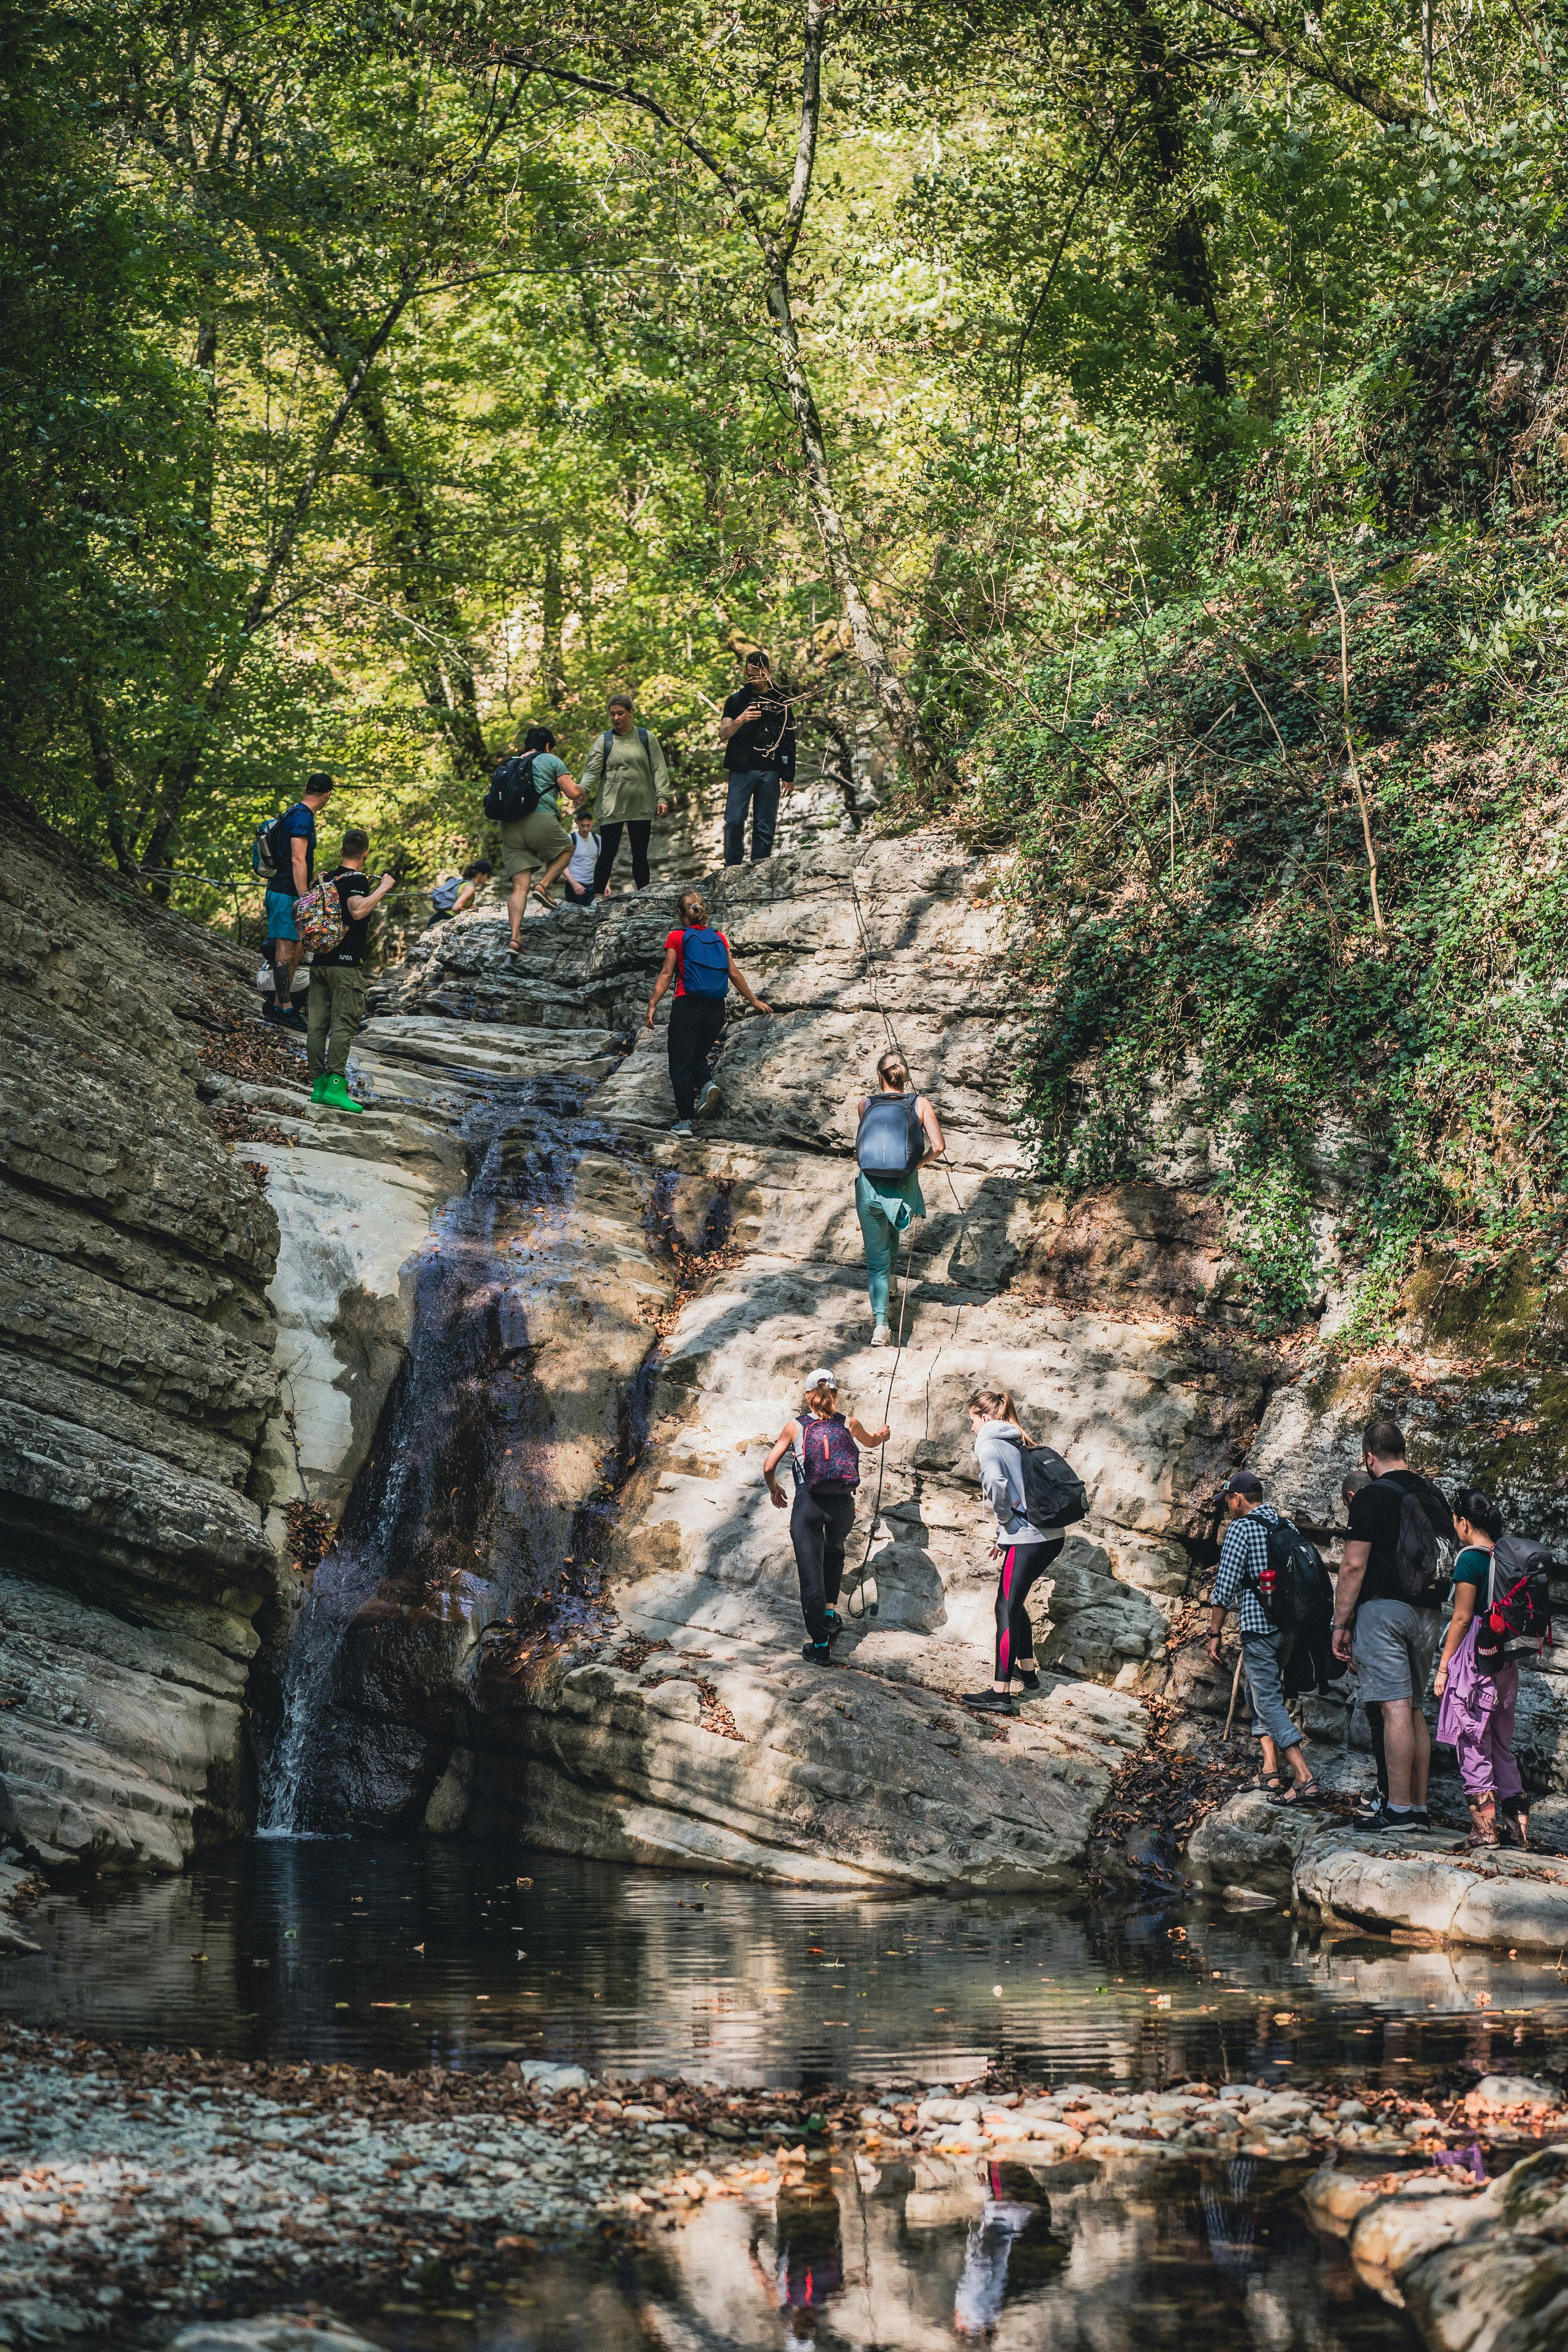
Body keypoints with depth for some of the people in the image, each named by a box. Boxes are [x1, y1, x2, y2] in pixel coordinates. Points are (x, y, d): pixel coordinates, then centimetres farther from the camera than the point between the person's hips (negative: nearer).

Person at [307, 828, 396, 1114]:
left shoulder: (327, 880, 15)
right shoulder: (356, 880, -8)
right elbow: (357, 910, -27)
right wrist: (383, 888, -16)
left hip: (319, 961, 7)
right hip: (345, 964, -7)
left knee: (318, 1024, 5)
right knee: (343, 1025, -9)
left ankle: (318, 1084, 7)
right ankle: (335, 1086, -16)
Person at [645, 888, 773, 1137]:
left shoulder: (677, 937, 0)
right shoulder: (719, 938, 11)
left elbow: (667, 974, -7)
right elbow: (735, 973, 12)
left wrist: (652, 1005, -8)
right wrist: (754, 1001, 21)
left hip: (687, 1004, -4)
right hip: (716, 1008, 4)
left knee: (681, 1063, 2)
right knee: (699, 1055, 22)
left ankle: (685, 1120, -4)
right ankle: (708, 1082, -11)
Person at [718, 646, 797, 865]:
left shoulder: (781, 701, 12)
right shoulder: (736, 700, 11)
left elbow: (789, 741, 13)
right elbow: (723, 735, 1)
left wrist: (789, 776, 7)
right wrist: (740, 720, -19)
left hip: (770, 772, 1)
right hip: (741, 771, 0)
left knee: (765, 826, -1)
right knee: (734, 821, -9)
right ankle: (733, 868, -2)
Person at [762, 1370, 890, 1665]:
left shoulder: (795, 1427, 2)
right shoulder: (849, 1424, 8)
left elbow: (769, 1467, 4)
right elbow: (870, 1441, 31)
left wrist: (774, 1489, 25)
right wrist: (881, 1435, 55)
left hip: (808, 1504, -2)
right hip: (843, 1505, 2)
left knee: (811, 1574, 3)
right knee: (834, 1552, 34)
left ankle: (819, 1645, 2)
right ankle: (830, 1613, 29)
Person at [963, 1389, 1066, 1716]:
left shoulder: (988, 1443, -8)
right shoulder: (1017, 1442, 18)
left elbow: (995, 1483, -28)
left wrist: (1004, 1517, -10)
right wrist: (1006, 1535, 20)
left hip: (1027, 1539, -9)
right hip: (1052, 1535, 9)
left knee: (1006, 1610, -4)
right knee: (1014, 1604, 24)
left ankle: (1001, 1693, -5)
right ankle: (1027, 1672, 34)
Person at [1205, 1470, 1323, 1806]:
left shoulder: (1241, 1528, -9)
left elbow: (1225, 1586, -12)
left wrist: (1215, 1633, -6)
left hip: (1257, 1626, -8)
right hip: (1287, 1626, 8)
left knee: (1269, 1702, -7)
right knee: (1261, 1693, 21)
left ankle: (1305, 1780, -18)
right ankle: (1272, 1770, 15)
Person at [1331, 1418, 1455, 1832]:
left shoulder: (1372, 1496, -7)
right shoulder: (1434, 1495, 15)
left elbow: (1354, 1565, -11)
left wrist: (1340, 1623, -6)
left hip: (1385, 1607, -7)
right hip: (1428, 1612, 7)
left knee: (1395, 1708, -11)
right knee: (1413, 1709, 11)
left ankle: (1399, 1809, -14)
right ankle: (1418, 1808, 11)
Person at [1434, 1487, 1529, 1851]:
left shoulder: (1471, 1559, -12)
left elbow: (1462, 1619, -12)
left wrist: (1443, 1667, -7)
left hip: (1475, 1655, -7)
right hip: (1507, 1657, 7)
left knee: (1472, 1743, -2)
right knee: (1501, 1743, 14)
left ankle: (1484, 1827, -4)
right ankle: (1515, 1824, 13)